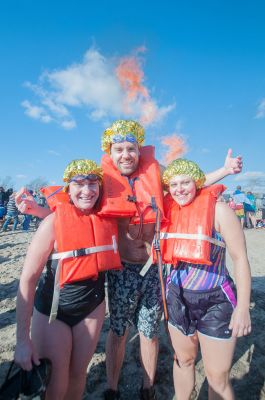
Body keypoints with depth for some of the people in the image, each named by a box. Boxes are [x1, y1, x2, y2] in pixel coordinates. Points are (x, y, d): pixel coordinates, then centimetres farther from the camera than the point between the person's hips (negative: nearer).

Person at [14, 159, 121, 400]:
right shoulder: (54, 221, -21)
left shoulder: (108, 217, -11)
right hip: (52, 311, -3)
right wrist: (22, 339, -17)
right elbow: (28, 279, -19)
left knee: (78, 373, 20)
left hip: (92, 307, 3)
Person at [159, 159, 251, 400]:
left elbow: (240, 258, -13)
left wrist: (242, 307, -15)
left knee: (218, 378, 9)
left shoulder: (218, 210, -14)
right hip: (178, 298, 5)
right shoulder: (169, 211, 0)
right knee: (183, 360, 24)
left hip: (215, 302, -4)